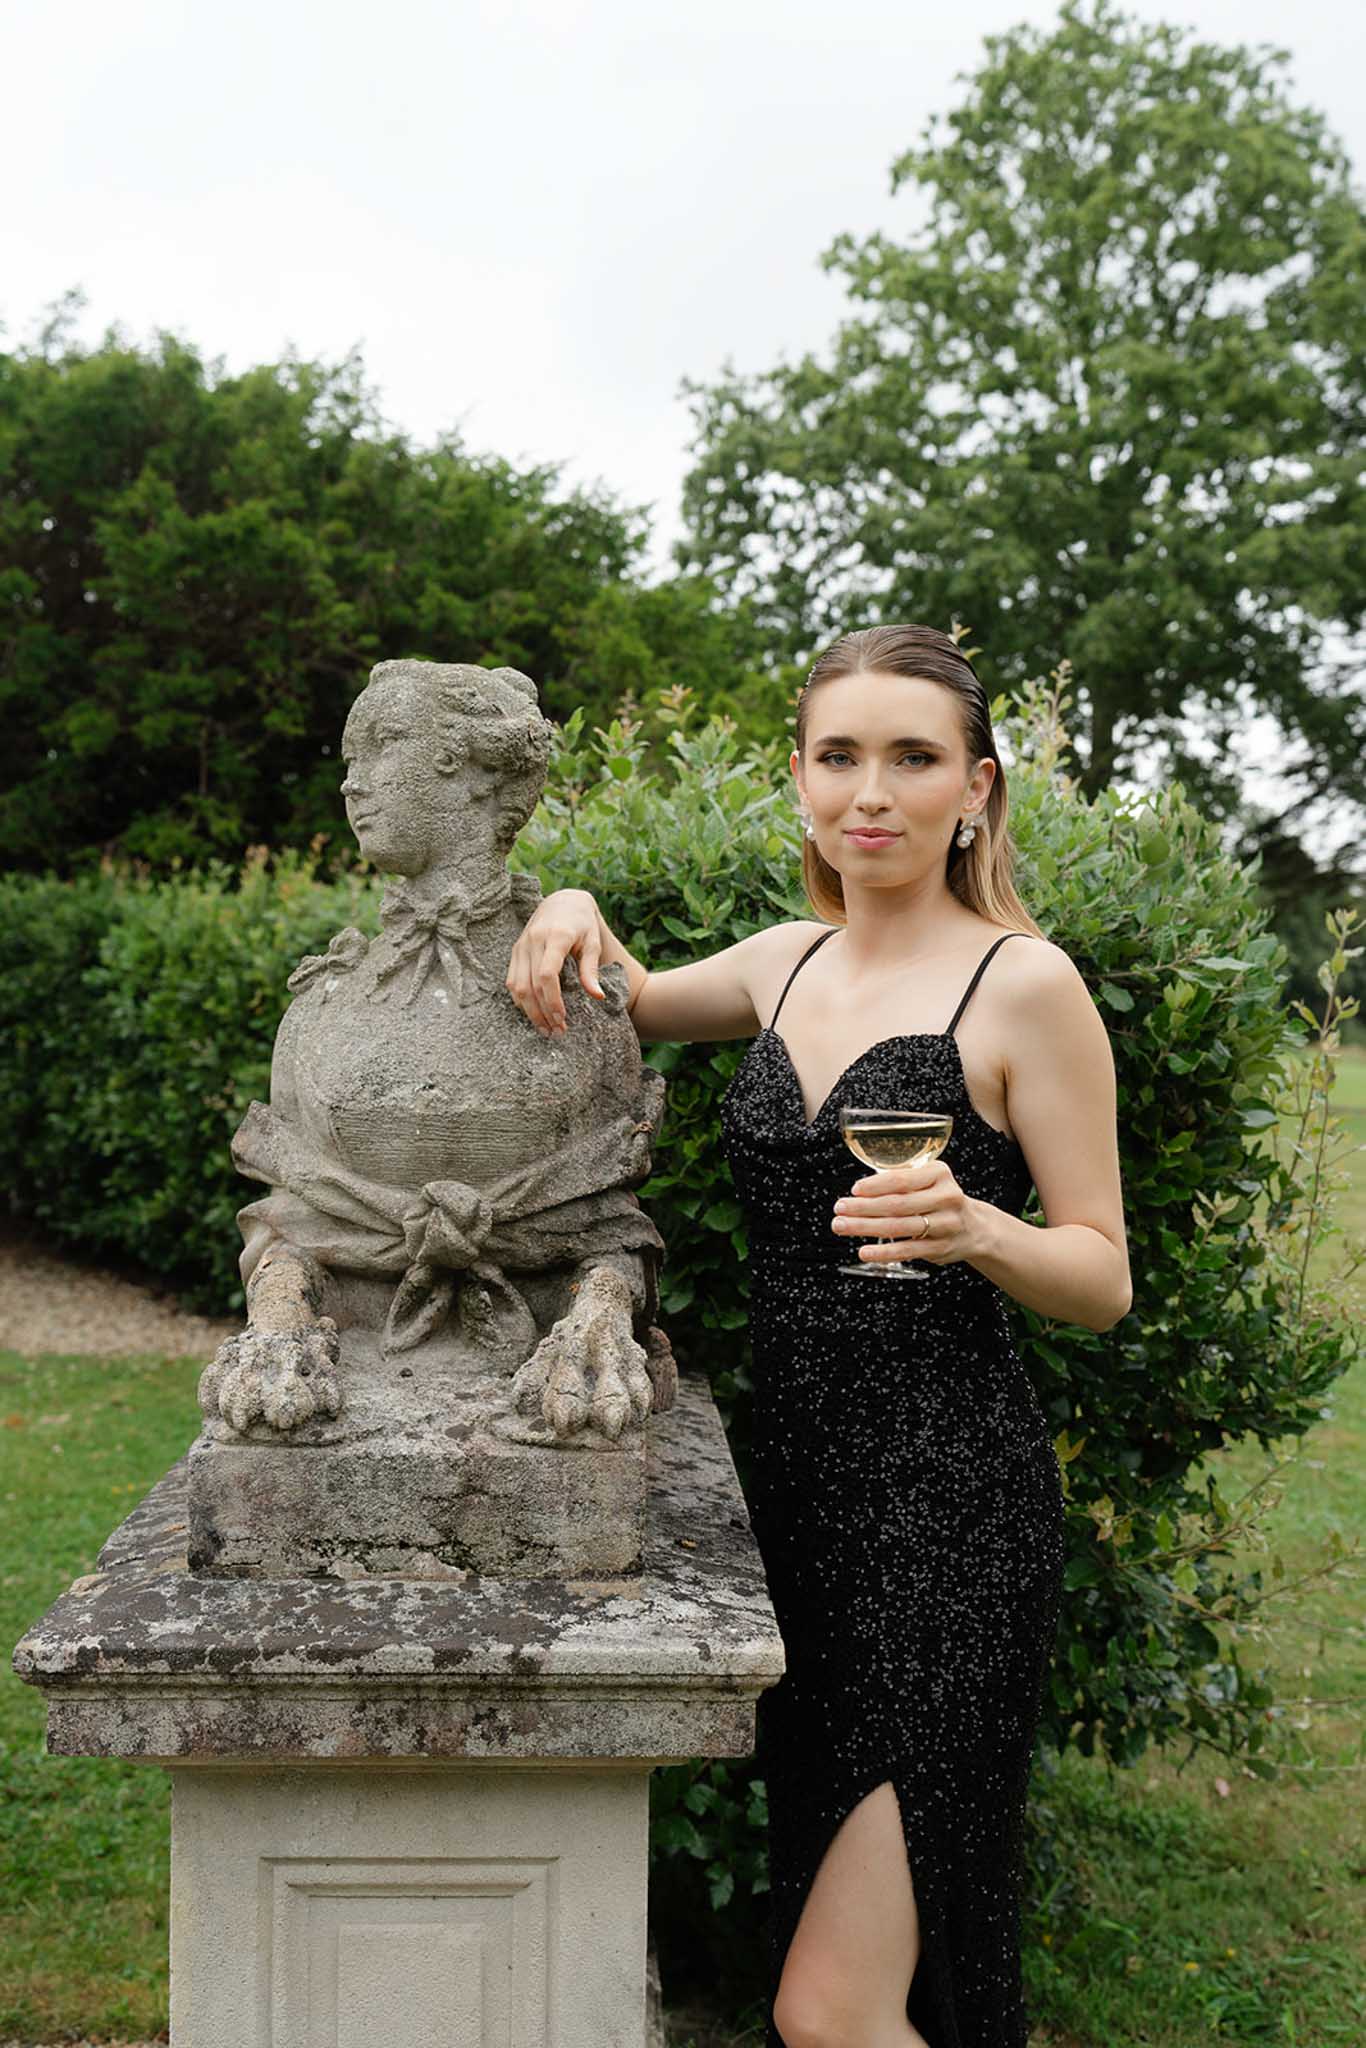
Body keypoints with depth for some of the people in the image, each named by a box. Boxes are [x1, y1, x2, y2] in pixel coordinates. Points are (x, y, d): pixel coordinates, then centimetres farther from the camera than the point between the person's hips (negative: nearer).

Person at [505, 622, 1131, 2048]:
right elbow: (621, 1011, 28)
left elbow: (1105, 1280, -5)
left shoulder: (1023, 982, -8)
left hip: (949, 1506, -6)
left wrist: (975, 1228, -26)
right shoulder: (787, 963, 10)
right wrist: (577, 915, 6)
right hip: (796, 1482, 7)